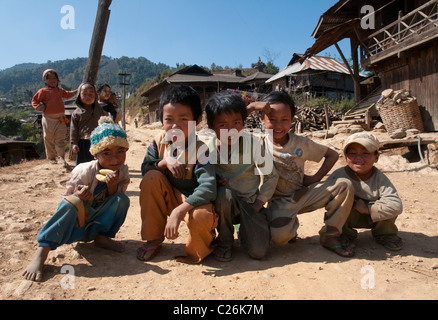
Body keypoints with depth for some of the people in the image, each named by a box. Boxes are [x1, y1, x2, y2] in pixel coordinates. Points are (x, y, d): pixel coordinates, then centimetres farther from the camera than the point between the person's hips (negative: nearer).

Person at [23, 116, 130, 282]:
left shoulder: (122, 171, -9)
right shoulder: (85, 171, -21)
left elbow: (114, 201, -8)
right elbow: (67, 199, -16)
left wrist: (112, 186, -30)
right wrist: (79, 197, -41)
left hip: (97, 223, 4)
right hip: (75, 221, -3)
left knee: (122, 199, -23)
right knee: (72, 203, -38)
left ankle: (102, 238, -4)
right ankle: (42, 252, -29)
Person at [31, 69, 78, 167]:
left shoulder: (60, 90, 14)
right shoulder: (43, 91, -1)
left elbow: (68, 94, 33)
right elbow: (34, 101, 4)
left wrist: (77, 91, 30)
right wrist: (40, 107, -13)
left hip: (60, 119, 3)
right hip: (48, 119, -3)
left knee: (60, 139, -1)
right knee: (49, 139, 5)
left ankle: (61, 157, -1)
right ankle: (51, 157, 17)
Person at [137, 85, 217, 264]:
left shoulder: (200, 150, -24)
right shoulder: (160, 142, -6)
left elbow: (208, 187, -34)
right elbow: (145, 169, -1)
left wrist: (178, 211, -43)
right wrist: (164, 162, -22)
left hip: (194, 202, -5)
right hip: (170, 199, 5)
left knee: (201, 216, -37)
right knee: (152, 178, -21)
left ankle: (197, 251, 3)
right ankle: (153, 239, -3)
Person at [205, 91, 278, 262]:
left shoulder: (254, 145, -16)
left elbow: (271, 176, -3)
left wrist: (258, 204, -7)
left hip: (250, 202, 0)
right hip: (224, 202, 1)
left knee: (258, 251, -16)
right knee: (223, 193, -37)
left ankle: (244, 229, 21)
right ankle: (224, 241, -8)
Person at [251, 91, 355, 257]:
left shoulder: (301, 143, -1)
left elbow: (332, 155, 10)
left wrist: (316, 178, -2)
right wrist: (251, 106, -23)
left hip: (302, 195, 4)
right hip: (279, 201, -3)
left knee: (344, 186, -14)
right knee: (278, 236, -33)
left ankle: (330, 236, 2)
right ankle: (291, 225, 7)